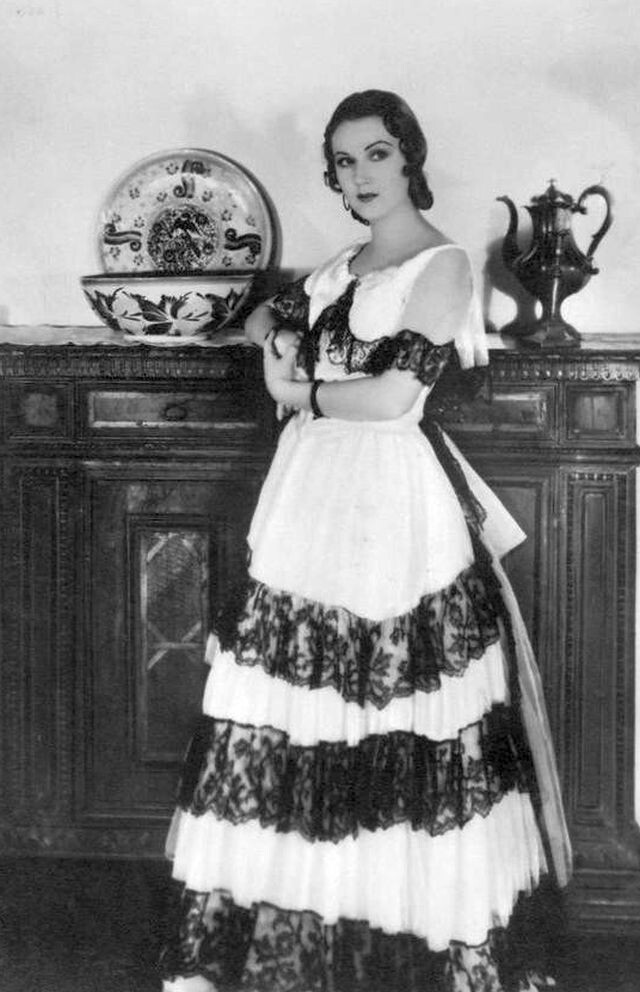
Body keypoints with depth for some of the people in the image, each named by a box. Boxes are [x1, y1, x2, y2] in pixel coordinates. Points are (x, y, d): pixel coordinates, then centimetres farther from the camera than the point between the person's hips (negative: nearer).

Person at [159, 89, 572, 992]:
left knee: (395, 727, -5)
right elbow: (263, 316, 27)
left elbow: (394, 397, -16)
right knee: (289, 703, 6)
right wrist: (277, 339, 4)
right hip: (312, 500, 8)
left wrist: (301, 393, -2)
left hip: (393, 506, -7)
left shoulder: (441, 265, -7)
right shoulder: (345, 267, 16)